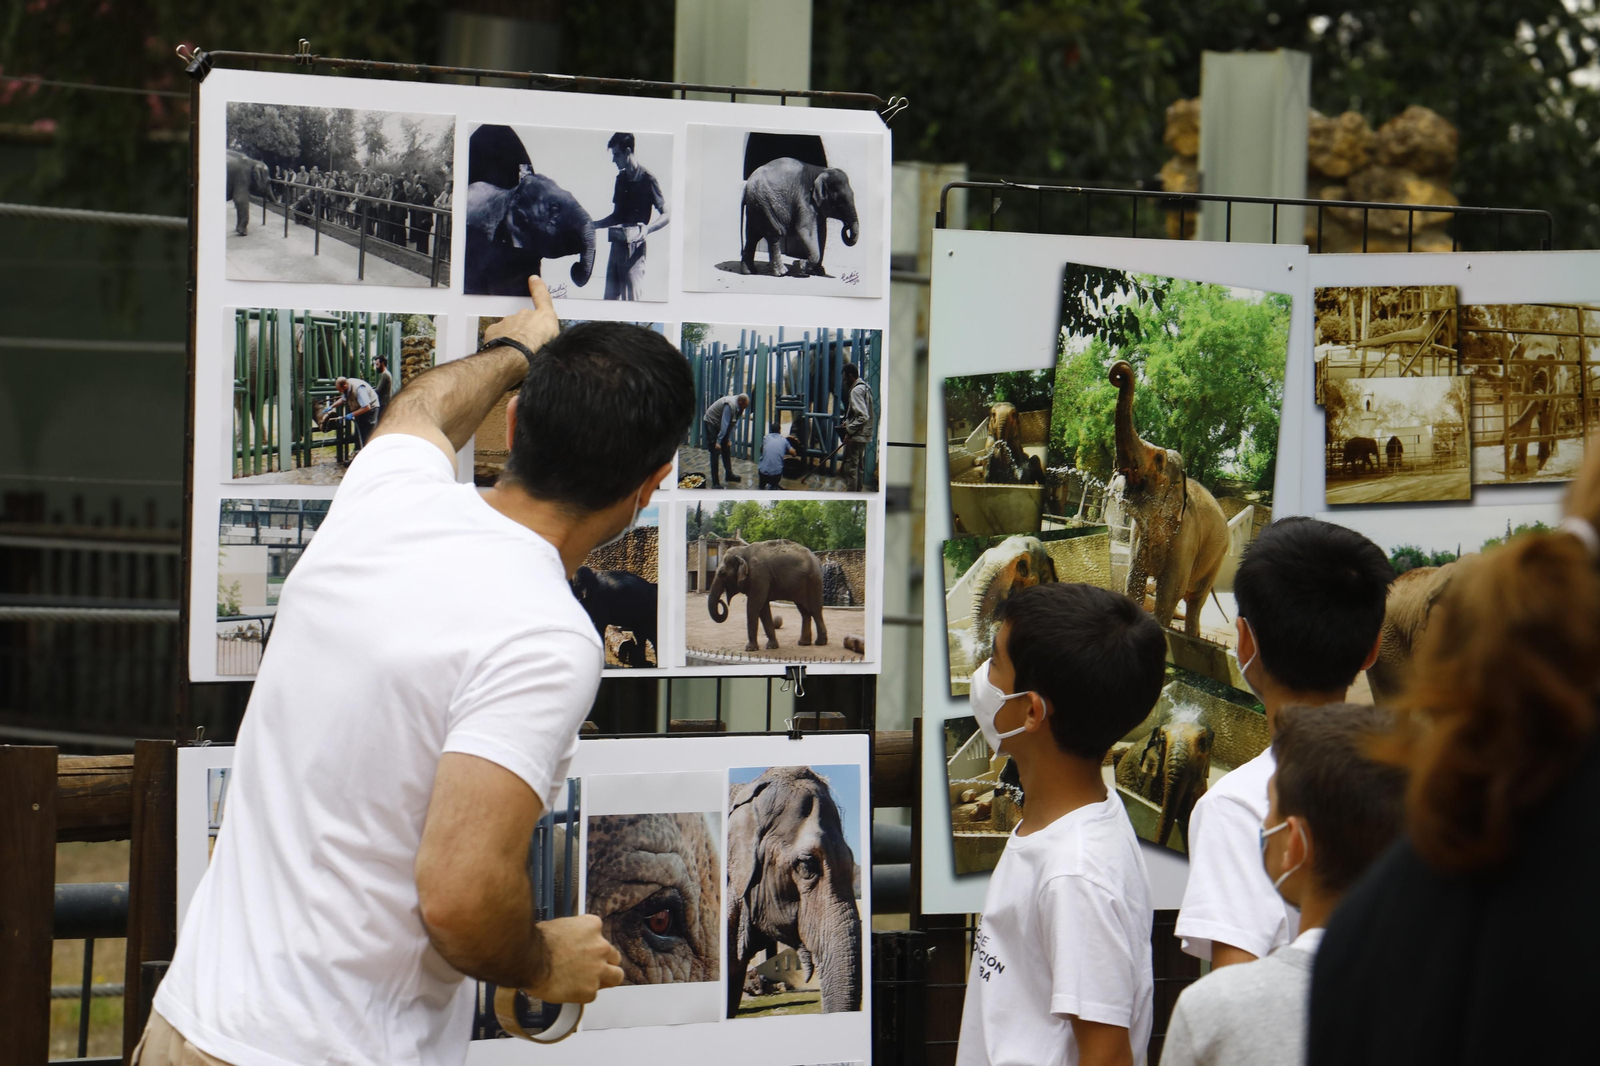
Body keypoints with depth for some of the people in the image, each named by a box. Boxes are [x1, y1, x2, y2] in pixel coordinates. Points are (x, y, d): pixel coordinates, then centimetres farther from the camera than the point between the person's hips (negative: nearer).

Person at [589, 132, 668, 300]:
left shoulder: (647, 179, -10)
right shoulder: (621, 179, 13)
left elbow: (666, 215, -11)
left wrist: (647, 229, -27)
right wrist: (593, 225, 14)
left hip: (634, 249, -8)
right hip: (617, 246, 8)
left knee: (632, 299, -10)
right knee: (611, 297, 5)